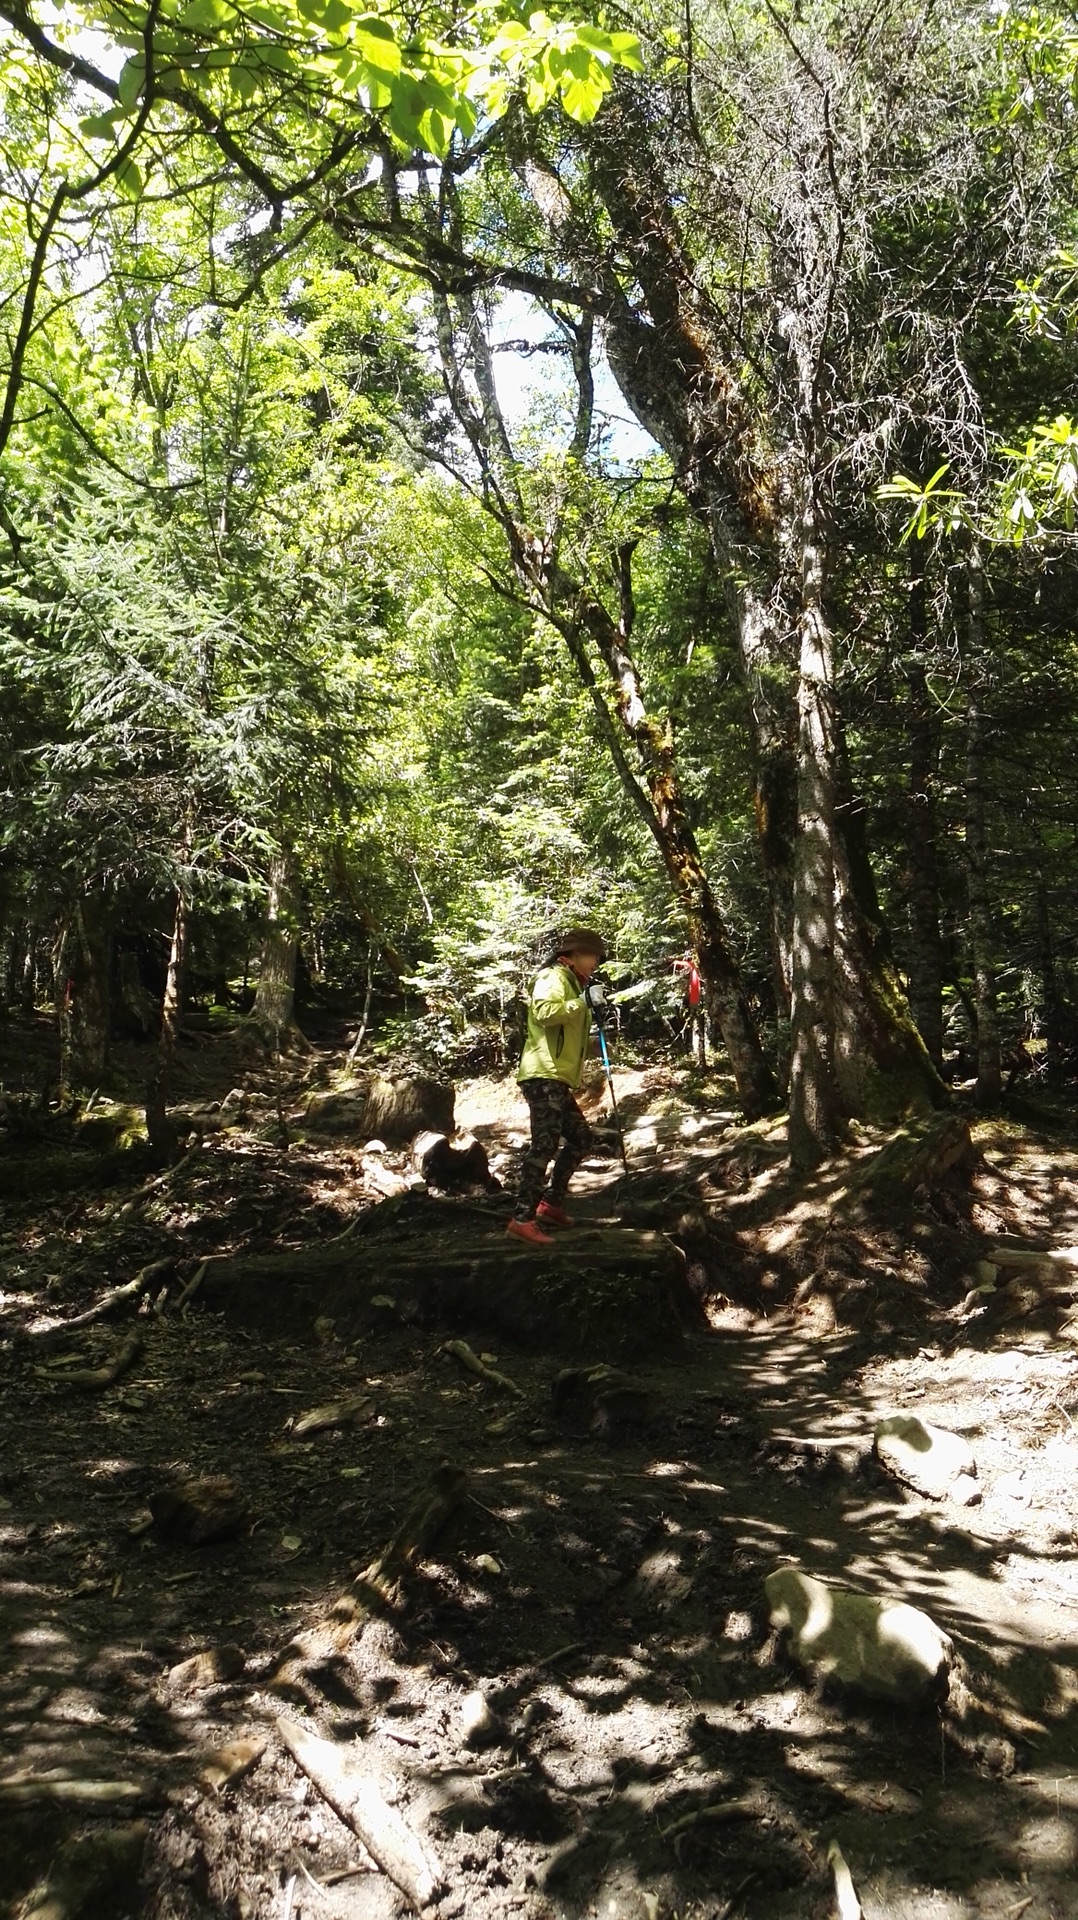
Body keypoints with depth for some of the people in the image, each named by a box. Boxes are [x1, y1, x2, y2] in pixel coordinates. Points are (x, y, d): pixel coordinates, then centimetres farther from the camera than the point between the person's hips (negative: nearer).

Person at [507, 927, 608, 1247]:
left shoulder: (572, 983, 25)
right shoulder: (554, 977, -6)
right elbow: (544, 1012, -26)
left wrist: (588, 1003, 12)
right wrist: (583, 1001, -21)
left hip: (558, 1079, 11)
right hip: (543, 1076, -11)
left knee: (580, 1139, 17)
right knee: (546, 1144, -18)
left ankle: (550, 1204, 22)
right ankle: (523, 1219, -22)